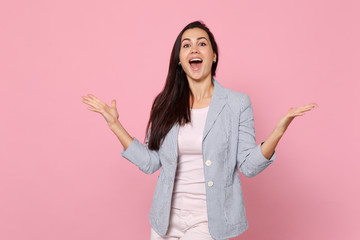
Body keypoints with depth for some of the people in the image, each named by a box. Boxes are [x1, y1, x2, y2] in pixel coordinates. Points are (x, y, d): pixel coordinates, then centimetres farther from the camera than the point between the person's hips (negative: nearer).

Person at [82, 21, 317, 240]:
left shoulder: (238, 103, -6)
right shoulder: (166, 105, 1)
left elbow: (249, 166, -9)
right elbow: (150, 163, -1)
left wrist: (279, 129, -21)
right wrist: (115, 124, -2)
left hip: (209, 220, -2)